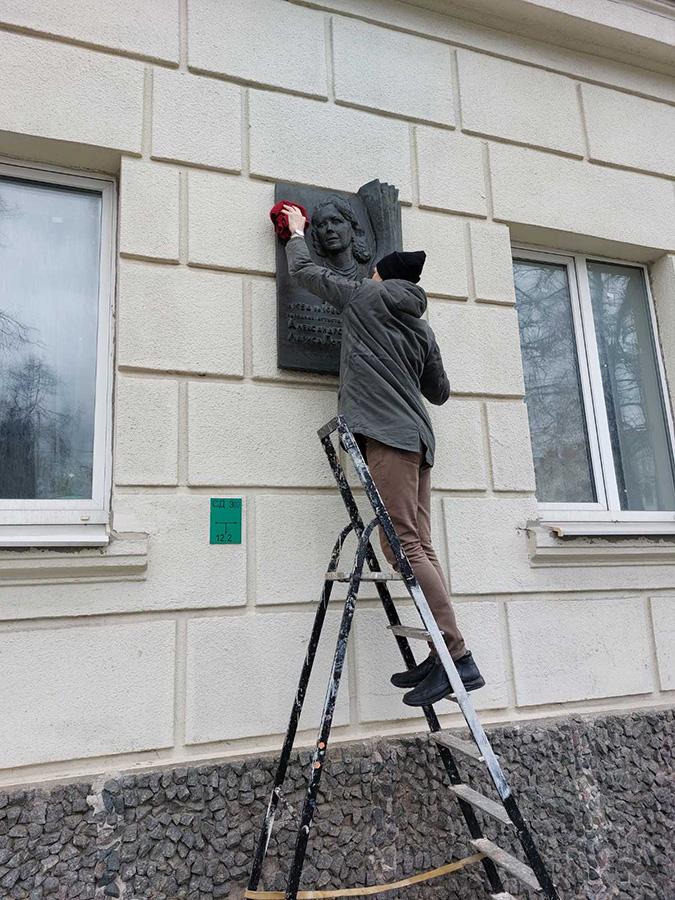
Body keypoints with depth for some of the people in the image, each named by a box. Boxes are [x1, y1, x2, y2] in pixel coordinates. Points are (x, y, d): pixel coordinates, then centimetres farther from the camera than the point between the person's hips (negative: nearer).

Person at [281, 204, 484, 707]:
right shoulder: (422, 328, 24)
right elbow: (440, 392, 30)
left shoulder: (364, 297, 10)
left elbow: (304, 271, 21)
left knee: (402, 544, -12)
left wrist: (297, 231, 39)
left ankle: (459, 656, -14)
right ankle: (444, 656, 2)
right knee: (420, 547, 3)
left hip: (386, 434, -7)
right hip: (416, 438, 8)